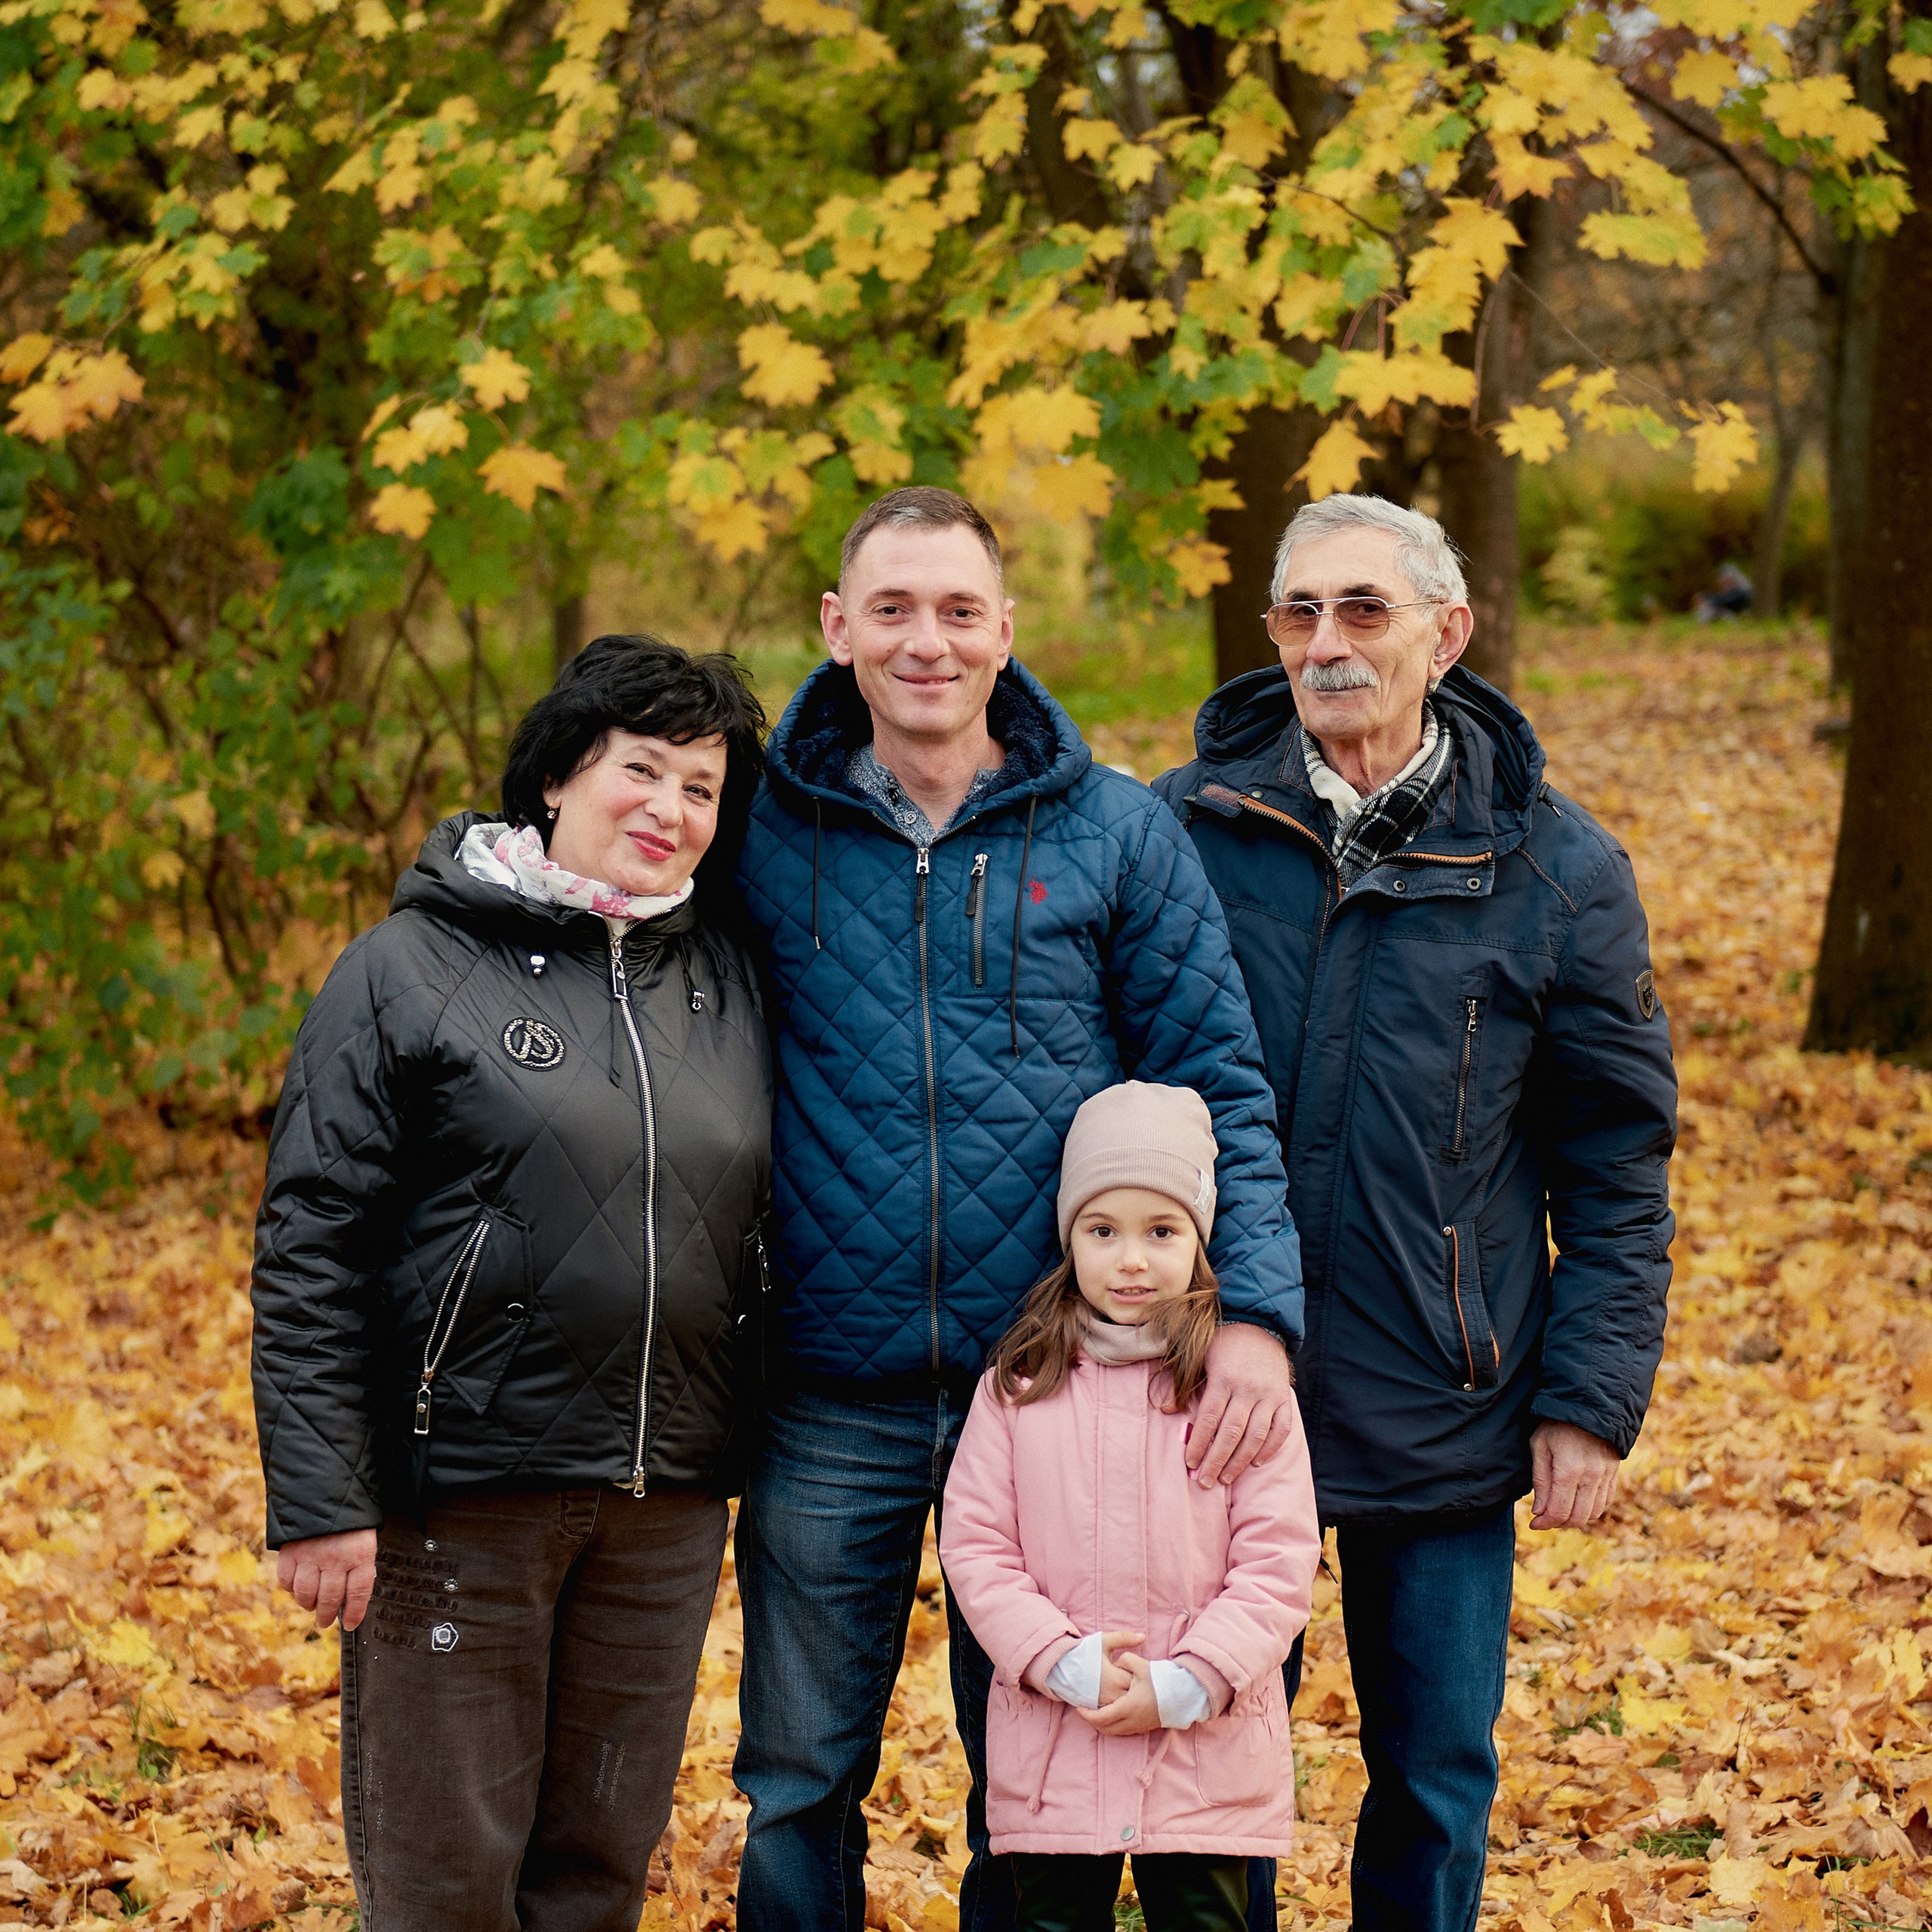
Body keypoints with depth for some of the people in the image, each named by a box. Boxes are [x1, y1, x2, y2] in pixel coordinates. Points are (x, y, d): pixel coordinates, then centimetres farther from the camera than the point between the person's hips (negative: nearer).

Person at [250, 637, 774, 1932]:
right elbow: (310, 1251, -8)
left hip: (666, 1508, 5)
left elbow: (760, 1224, 16)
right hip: (461, 1496, -4)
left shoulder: (729, 985, 10)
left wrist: (755, 1458, 9)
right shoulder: (412, 971, -4)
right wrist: (320, 1500, -13)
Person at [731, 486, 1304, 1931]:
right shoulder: (762, 831, 1)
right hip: (830, 1403, 0)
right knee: (799, 1785, 9)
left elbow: (1220, 1084, -1)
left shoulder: (1116, 833, -1)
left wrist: (1255, 1310, -13)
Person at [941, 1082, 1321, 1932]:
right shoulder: (1017, 1386, 2)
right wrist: (1066, 1665, -12)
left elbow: (1280, 1560, -5)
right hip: (1048, 1756, 1)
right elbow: (974, 1543, 0)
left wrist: (1182, 1687, -14)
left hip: (1207, 1758, -1)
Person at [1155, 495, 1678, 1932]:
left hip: (1442, 1425, 0)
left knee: (1437, 1780, 10)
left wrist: (1594, 1399, -5)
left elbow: (1619, 1162, 1)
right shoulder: (1184, 830, -1)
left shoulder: (1556, 869, -3)